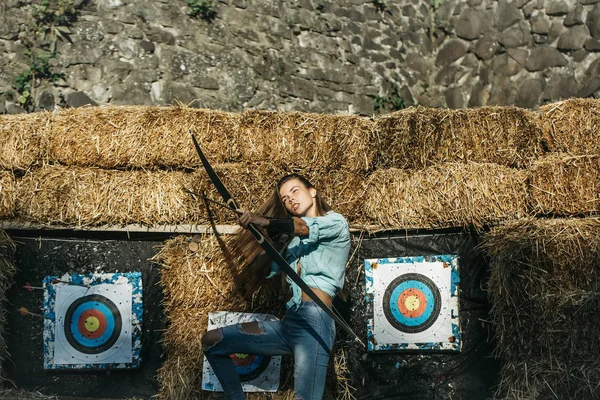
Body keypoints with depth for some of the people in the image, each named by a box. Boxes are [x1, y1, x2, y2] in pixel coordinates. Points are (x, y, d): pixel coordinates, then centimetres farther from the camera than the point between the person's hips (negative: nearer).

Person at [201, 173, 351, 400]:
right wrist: (268, 238, 5)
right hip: (288, 321, 7)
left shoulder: (336, 222, 6)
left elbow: (306, 228, -16)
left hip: (314, 319, -7)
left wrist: (265, 222, -30)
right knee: (211, 341, 6)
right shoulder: (296, 239, 27)